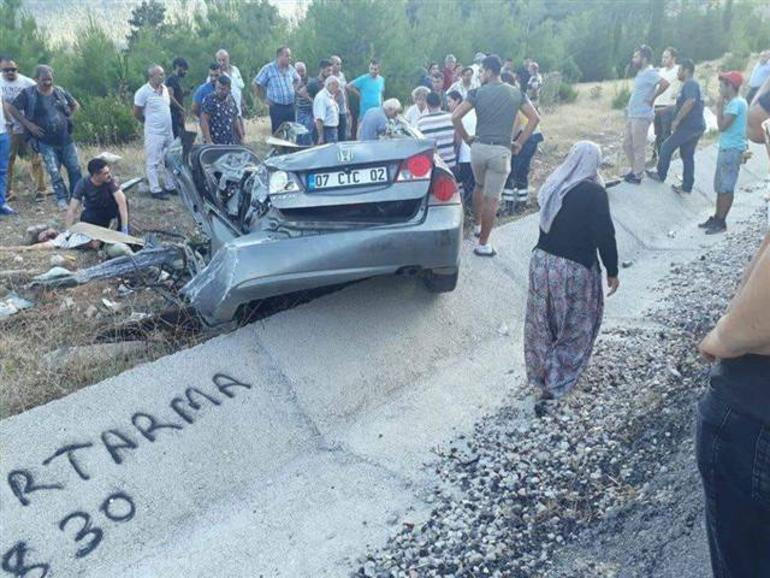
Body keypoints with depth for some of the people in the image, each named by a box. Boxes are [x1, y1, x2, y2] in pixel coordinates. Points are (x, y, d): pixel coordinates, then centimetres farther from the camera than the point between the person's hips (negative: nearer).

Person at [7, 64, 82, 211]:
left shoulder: (60, 91, 5)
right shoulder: (28, 93, -4)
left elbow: (76, 105, 19)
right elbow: (12, 108, -3)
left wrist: (68, 119, 6)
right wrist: (29, 124, -9)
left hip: (65, 138, 3)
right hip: (45, 142, -3)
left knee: (75, 168, 1)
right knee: (54, 172, -5)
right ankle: (62, 199, 7)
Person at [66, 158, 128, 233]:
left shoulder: (110, 180, -30)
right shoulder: (82, 184, -27)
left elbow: (122, 202, -38)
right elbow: (72, 210, -26)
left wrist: (125, 229, -45)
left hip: (109, 209, -1)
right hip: (93, 212, 1)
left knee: (123, 201, -32)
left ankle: (122, 233, -11)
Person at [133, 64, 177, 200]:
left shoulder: (165, 89, 7)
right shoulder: (143, 92, -14)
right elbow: (136, 113, -6)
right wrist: (150, 123, 5)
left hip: (169, 132, 7)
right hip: (154, 134, -7)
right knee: (154, 162, -1)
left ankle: (171, 186, 25)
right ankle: (155, 190, 6)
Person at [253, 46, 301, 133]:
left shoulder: (290, 68, 6)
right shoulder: (268, 69, -9)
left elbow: (297, 79, 27)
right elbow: (256, 84, -4)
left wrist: (293, 88, 13)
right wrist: (263, 99, -5)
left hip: (290, 106, 5)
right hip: (277, 107, -5)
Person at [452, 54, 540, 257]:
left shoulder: (478, 92, -1)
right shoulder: (516, 93, 5)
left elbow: (455, 116, -9)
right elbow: (535, 118, 2)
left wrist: (467, 138, 3)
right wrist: (519, 143, 5)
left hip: (478, 148, 1)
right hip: (501, 151, -1)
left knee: (479, 186, 28)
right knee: (492, 199, 3)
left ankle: (477, 226, 40)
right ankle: (483, 244, 8)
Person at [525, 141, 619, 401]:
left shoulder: (552, 185, 2)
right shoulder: (594, 192, -15)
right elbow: (605, 235, -13)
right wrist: (612, 271, -4)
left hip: (541, 262, 6)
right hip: (575, 270, -5)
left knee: (542, 322, 20)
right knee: (575, 327, 13)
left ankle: (540, 373, 34)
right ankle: (557, 382, 18)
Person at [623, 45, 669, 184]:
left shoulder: (650, 72, -15)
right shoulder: (641, 72, 13)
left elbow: (665, 83, -29)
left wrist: (652, 98, -17)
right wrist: (629, 108, 13)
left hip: (641, 116, -10)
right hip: (632, 115, 10)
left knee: (638, 147, -2)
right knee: (627, 144, 16)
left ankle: (637, 176, 7)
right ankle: (634, 169, 28)